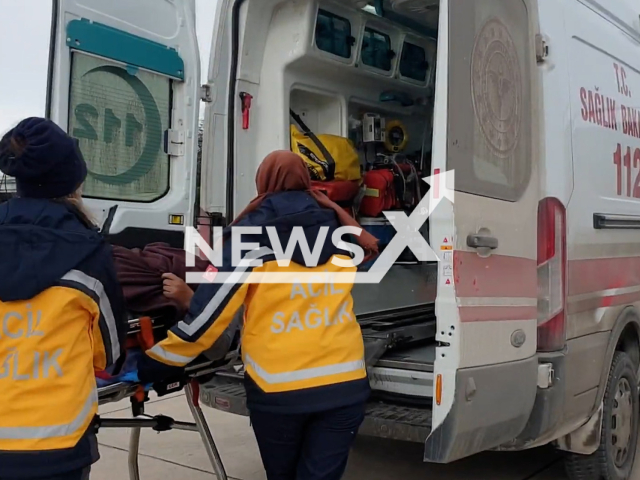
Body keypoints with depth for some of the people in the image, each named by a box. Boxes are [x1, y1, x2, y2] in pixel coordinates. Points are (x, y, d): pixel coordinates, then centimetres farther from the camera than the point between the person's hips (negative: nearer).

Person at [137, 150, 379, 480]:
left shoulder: (254, 233, -5)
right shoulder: (338, 228, 6)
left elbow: (210, 310, -7)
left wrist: (154, 365, 2)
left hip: (278, 388, -2)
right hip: (344, 384, 3)